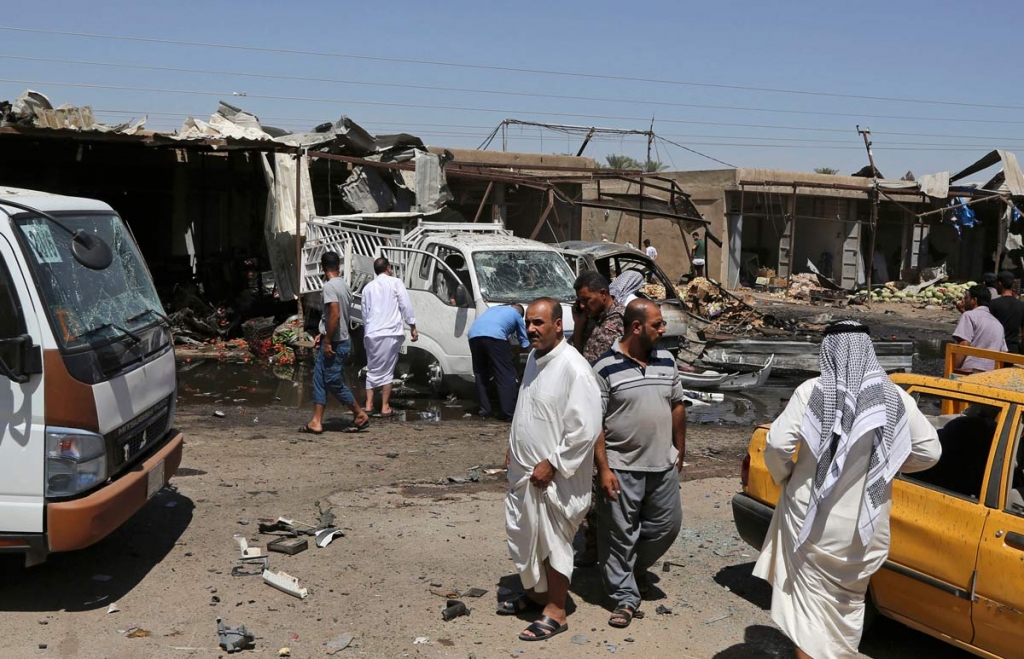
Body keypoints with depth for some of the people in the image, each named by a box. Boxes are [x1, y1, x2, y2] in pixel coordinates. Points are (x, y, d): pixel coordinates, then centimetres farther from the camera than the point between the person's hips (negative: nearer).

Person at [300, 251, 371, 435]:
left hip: (334, 344, -9)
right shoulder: (345, 286, 11)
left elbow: (335, 315, -25)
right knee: (319, 381, 10)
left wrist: (328, 342, -20)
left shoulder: (329, 286, -16)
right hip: (339, 341, 9)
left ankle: (360, 415, 10)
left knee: (335, 382, 0)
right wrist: (323, 334, 20)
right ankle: (316, 422, 10)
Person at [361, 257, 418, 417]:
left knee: (372, 369, 12)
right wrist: (412, 327, 2)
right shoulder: (395, 283, 3)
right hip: (391, 333, -4)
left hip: (371, 333, 4)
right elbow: (406, 306, -2)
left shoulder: (368, 287, 16)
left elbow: (364, 312, 19)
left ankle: (369, 405, 9)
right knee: (387, 370, 1)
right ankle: (385, 407, 1)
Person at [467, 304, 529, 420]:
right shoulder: (516, 314, 28)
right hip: (494, 336, -5)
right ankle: (509, 412, -4)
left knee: (480, 375, 17)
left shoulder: (494, 308, 40)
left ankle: (484, 409, 19)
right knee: (506, 376, 0)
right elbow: (524, 342, 33)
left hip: (474, 335, 5)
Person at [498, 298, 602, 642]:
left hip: (554, 476, -8)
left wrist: (552, 464, -20)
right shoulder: (534, 357, 6)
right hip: (523, 470, 9)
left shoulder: (574, 368, -22)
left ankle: (556, 611, 20)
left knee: (553, 542, 5)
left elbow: (586, 429, -23)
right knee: (524, 536, 21)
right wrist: (513, 446, 16)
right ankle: (535, 592, 40)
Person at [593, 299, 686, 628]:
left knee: (667, 525, 13)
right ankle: (625, 596, 18)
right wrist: (603, 469, -15)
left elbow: (677, 406, 13)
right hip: (622, 468, -5)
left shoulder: (667, 361, 4)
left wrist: (679, 451, 13)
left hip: (663, 465, 5)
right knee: (621, 535, 4)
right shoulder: (606, 368, -13)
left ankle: (637, 567, 39)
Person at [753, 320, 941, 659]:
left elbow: (778, 443, -18)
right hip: (865, 527, 3)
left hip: (812, 520, -3)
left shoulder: (812, 391, -12)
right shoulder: (896, 398, -4)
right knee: (849, 604, 24)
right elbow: (929, 451, 2)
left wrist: (784, 476, 1)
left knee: (810, 603, 11)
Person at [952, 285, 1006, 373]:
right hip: (990, 372, 7)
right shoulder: (998, 323, 21)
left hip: (970, 370, -7)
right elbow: (1003, 352, 18)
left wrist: (953, 369, -11)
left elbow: (964, 345, -11)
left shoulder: (969, 315, -1)